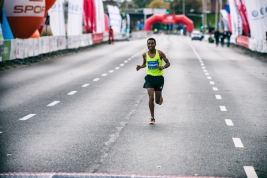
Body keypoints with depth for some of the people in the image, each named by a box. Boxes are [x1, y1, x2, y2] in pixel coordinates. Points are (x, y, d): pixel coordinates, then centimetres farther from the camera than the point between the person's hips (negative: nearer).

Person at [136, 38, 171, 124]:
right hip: (149, 78, 1)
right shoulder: (145, 55, 0)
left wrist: (163, 67, -23)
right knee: (151, 98, -13)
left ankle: (160, 98, 45)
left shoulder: (160, 53, -7)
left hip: (159, 78, -1)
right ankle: (152, 118, -2)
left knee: (158, 101, 5)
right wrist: (140, 66, -3)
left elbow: (168, 63, -2)